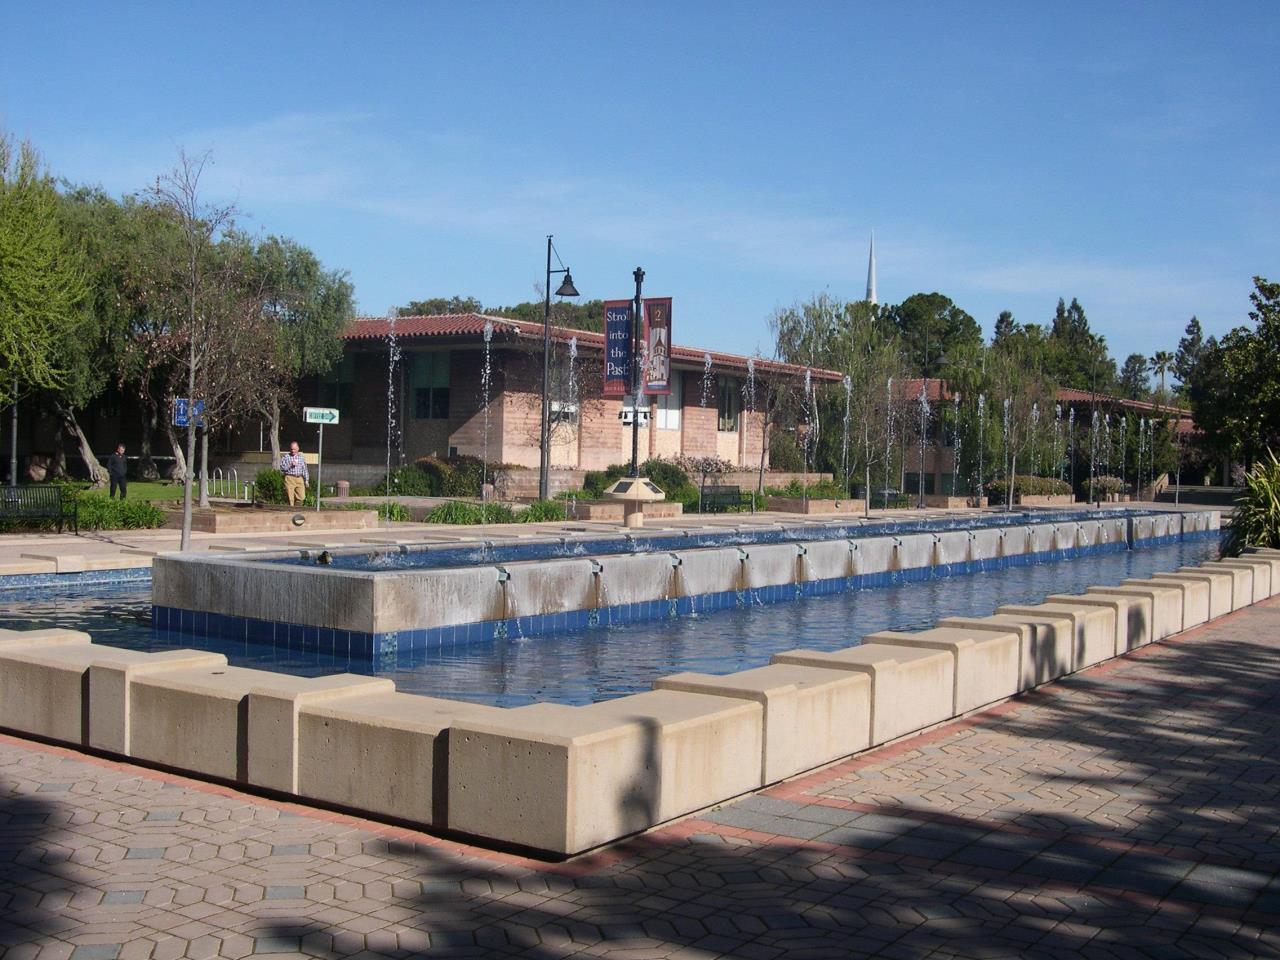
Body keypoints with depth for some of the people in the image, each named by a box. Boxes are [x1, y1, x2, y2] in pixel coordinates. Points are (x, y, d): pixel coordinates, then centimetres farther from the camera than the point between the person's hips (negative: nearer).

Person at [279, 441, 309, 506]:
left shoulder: (301, 457, 14)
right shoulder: (286, 457, 4)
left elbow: (304, 469, 17)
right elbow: (282, 468, -1)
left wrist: (306, 480, 13)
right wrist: (290, 465, -14)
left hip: (299, 479, 3)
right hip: (289, 479, -3)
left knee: (302, 497, -7)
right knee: (290, 498, -5)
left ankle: (294, 505, 17)